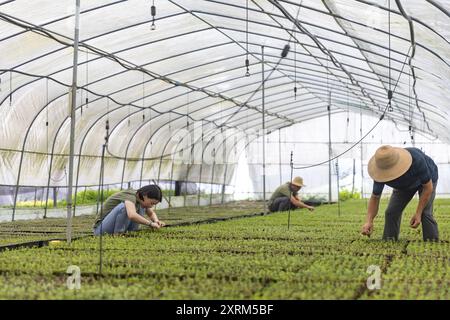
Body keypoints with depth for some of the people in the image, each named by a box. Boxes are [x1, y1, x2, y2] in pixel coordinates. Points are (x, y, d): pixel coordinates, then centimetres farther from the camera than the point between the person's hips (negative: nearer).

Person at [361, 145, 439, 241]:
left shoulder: (416, 160, -44)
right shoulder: (382, 173, -33)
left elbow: (428, 187, -30)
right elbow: (375, 197, -21)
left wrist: (418, 213, -33)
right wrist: (369, 221, -37)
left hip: (427, 180, -4)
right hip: (404, 184, 4)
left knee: (425, 213, -20)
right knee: (391, 212, -8)